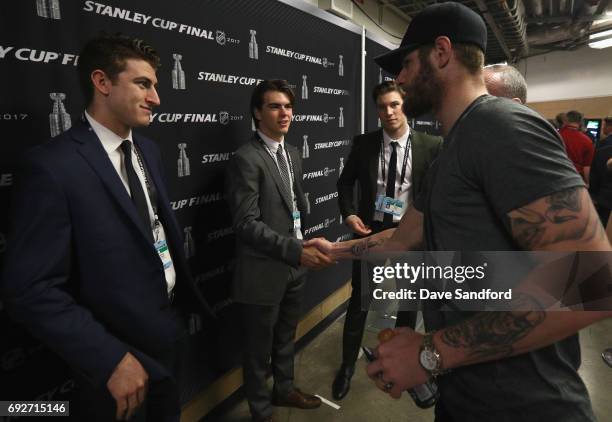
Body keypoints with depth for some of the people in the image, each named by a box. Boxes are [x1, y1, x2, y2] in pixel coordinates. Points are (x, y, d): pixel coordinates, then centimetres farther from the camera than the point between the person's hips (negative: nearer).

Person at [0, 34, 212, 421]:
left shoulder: (148, 150, 2)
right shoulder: (53, 166, -21)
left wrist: (188, 299, 11)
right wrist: (111, 360, -22)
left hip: (169, 332, 7)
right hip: (115, 353, -6)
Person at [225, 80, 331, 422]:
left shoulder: (293, 153, 9)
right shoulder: (246, 159, -17)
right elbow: (247, 224, -22)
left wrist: (301, 247, 11)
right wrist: (296, 250, -27)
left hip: (294, 266, 7)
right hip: (265, 271, -7)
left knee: (286, 336, 25)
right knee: (260, 345, 14)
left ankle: (284, 389, 49)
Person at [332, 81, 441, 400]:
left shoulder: (431, 146, -6)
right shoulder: (363, 144, -3)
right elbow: (345, 181, 7)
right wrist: (348, 213, -7)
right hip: (371, 230, 0)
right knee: (359, 301, 9)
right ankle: (347, 365, 30)